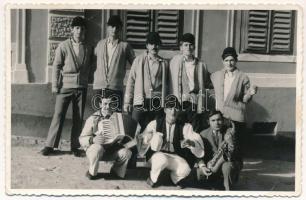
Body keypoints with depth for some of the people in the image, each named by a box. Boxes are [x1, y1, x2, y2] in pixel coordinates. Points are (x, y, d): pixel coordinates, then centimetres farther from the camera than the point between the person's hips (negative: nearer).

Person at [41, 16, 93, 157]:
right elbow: (56, 66, 0)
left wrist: (86, 82, 4)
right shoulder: (64, 46, 0)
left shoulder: (88, 49, 7)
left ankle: (75, 146, 15)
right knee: (58, 115, -2)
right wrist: (55, 85, -4)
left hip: (81, 87, 2)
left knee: (78, 118, 5)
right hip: (65, 86, -2)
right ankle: (50, 145, 8)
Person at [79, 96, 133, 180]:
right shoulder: (93, 119, -4)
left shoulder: (116, 117, 5)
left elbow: (122, 135, 12)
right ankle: (92, 173, -9)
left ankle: (117, 172, 5)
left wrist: (121, 138, -12)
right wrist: (92, 140, -28)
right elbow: (82, 139, -7)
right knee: (98, 148, -36)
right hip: (95, 147, -2)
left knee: (126, 152, -25)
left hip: (112, 149, 3)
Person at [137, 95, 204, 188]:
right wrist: (147, 138, -31)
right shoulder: (155, 124, -5)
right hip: (157, 155, -1)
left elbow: (197, 141, -12)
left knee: (185, 170, -27)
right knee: (162, 159, -35)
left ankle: (175, 177, 12)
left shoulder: (184, 127, -2)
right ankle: (153, 178, -2)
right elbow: (141, 140, -8)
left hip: (175, 157, 2)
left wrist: (191, 142, -36)